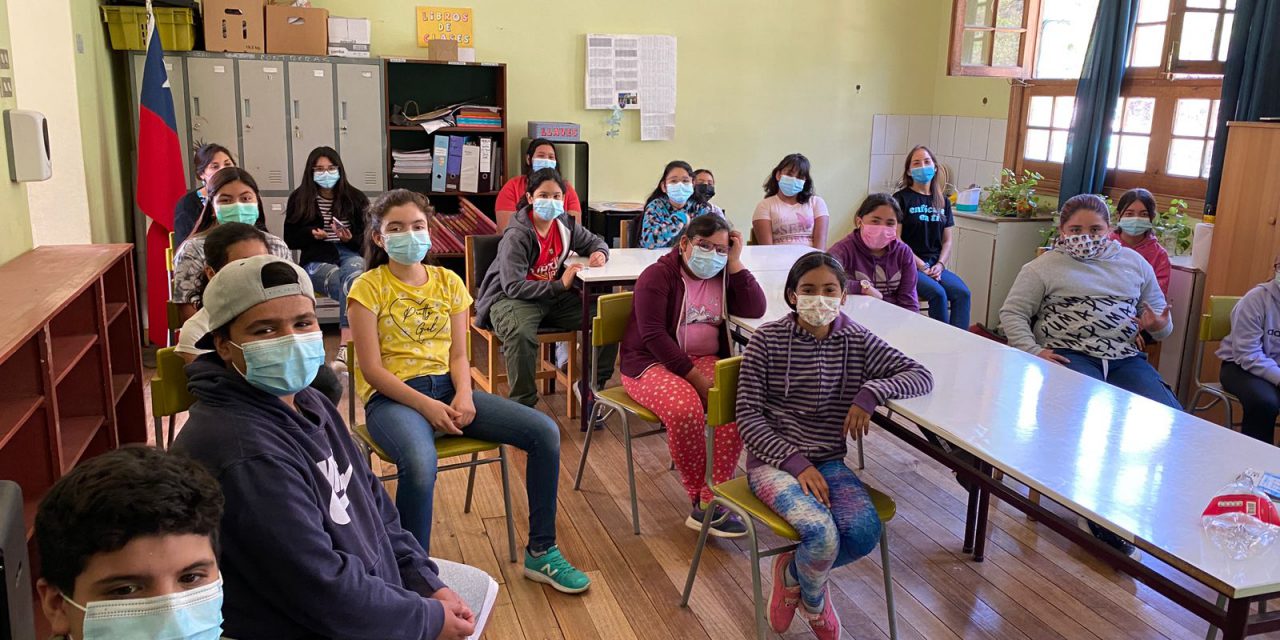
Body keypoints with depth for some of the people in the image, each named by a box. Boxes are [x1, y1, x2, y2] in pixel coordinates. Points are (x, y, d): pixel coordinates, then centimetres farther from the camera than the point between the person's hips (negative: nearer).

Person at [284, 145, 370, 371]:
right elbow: (290, 240, 10)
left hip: (351, 255, 1)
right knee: (351, 287, -35)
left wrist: (350, 239, -12)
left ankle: (345, 347, -49)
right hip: (317, 260, 0)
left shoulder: (355, 198, 11)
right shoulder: (299, 199, 10)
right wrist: (311, 234, -10)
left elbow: (366, 237, 10)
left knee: (352, 271, -38)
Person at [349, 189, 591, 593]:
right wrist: (425, 405, -19)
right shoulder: (369, 287, -3)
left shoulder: (448, 282, 11)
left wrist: (463, 396, -13)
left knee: (545, 431, -11)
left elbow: (458, 355, 7)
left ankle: (540, 552, 2)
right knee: (420, 464, -40)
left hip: (446, 387, 5)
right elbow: (371, 369, -9)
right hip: (392, 396, -5)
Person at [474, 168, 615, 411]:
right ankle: (523, 404, -24)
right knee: (521, 333, -42)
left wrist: (600, 253, -4)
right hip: (511, 298, -6)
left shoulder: (564, 224, 2)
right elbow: (513, 286, -24)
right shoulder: (516, 236, -18)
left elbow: (594, 241, 21)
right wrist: (560, 285, -27)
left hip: (553, 297, 7)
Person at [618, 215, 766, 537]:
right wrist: (694, 375, -20)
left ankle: (708, 503, -23)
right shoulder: (658, 275, -6)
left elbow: (755, 310, -2)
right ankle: (701, 499, -15)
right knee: (685, 409, -35)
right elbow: (653, 334, -15)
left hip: (706, 361, 5)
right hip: (652, 363, -5)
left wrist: (735, 262, -5)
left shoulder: (723, 275, 11)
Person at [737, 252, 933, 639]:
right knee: (823, 535, -28)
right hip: (774, 460, -3)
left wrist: (871, 393, -17)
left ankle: (792, 571, 9)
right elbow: (748, 417, -7)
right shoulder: (767, 339, -6)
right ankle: (814, 603, 10)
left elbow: (922, 377, 1)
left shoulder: (857, 341, 3)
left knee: (865, 534, -24)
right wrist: (797, 462, -17)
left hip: (828, 461, 4)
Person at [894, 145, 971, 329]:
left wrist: (939, 265, -4)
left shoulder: (943, 202, 16)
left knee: (962, 293, -23)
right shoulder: (901, 199, 0)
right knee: (937, 293, -30)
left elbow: (947, 241, 16)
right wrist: (921, 266, -12)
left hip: (935, 265, 5)